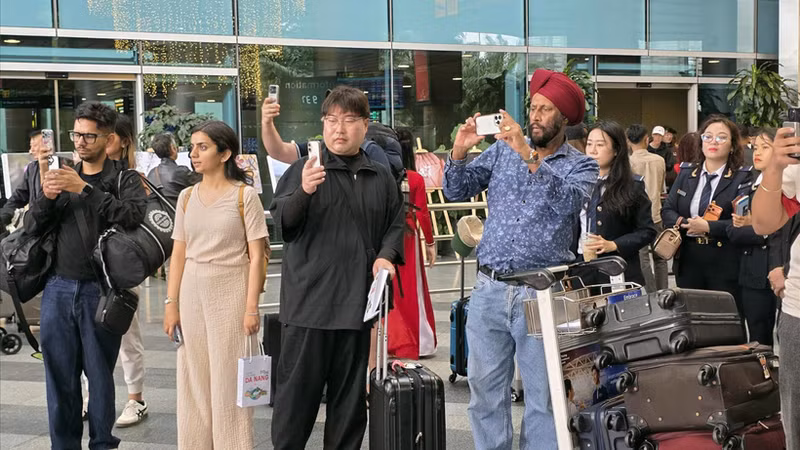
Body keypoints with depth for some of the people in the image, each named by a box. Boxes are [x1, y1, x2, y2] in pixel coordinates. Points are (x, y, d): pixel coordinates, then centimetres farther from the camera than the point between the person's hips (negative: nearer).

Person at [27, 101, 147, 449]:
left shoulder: (124, 180, 2)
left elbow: (133, 215, -17)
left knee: (100, 374, 2)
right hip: (58, 289, 4)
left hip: (100, 290, -4)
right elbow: (36, 224, 12)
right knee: (59, 375, 7)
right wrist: (46, 197, -9)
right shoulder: (63, 175, 15)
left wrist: (84, 189, -20)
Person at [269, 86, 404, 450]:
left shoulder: (381, 178, 10)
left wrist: (386, 255, -4)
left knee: (351, 393, 12)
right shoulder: (303, 170, -1)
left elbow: (396, 224, 16)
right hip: (309, 299, -3)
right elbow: (282, 222, -9)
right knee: (298, 387, 3)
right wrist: (304, 192, -28)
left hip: (358, 300, 3)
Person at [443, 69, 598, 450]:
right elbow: (457, 191, 5)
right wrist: (459, 151, -13)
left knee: (544, 394, 4)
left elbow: (567, 203, -19)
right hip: (489, 288, 3)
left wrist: (529, 156, -28)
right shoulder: (502, 151, 10)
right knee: (484, 389, 9)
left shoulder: (581, 166, 2)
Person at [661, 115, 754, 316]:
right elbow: (667, 211, 6)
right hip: (688, 262, 4)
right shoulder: (686, 173, 9)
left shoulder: (743, 178, -4)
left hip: (726, 266, -4)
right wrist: (685, 224, -14)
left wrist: (708, 227, -22)